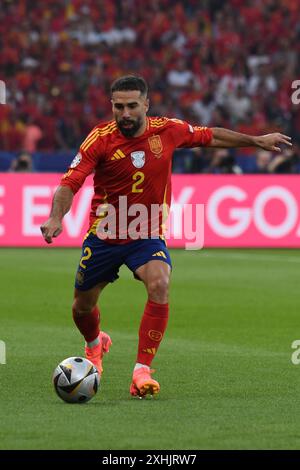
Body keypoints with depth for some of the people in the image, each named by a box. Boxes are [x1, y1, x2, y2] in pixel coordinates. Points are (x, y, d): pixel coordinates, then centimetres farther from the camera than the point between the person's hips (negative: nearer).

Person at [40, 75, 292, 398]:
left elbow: (212, 137, 10)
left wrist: (258, 140, 19)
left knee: (159, 286, -29)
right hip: (104, 235, 0)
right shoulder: (100, 139, -16)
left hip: (148, 236, 0)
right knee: (83, 305, 12)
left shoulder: (168, 130, -8)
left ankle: (142, 371, -24)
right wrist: (56, 217, -41)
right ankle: (95, 345, 51)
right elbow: (70, 183, -22)